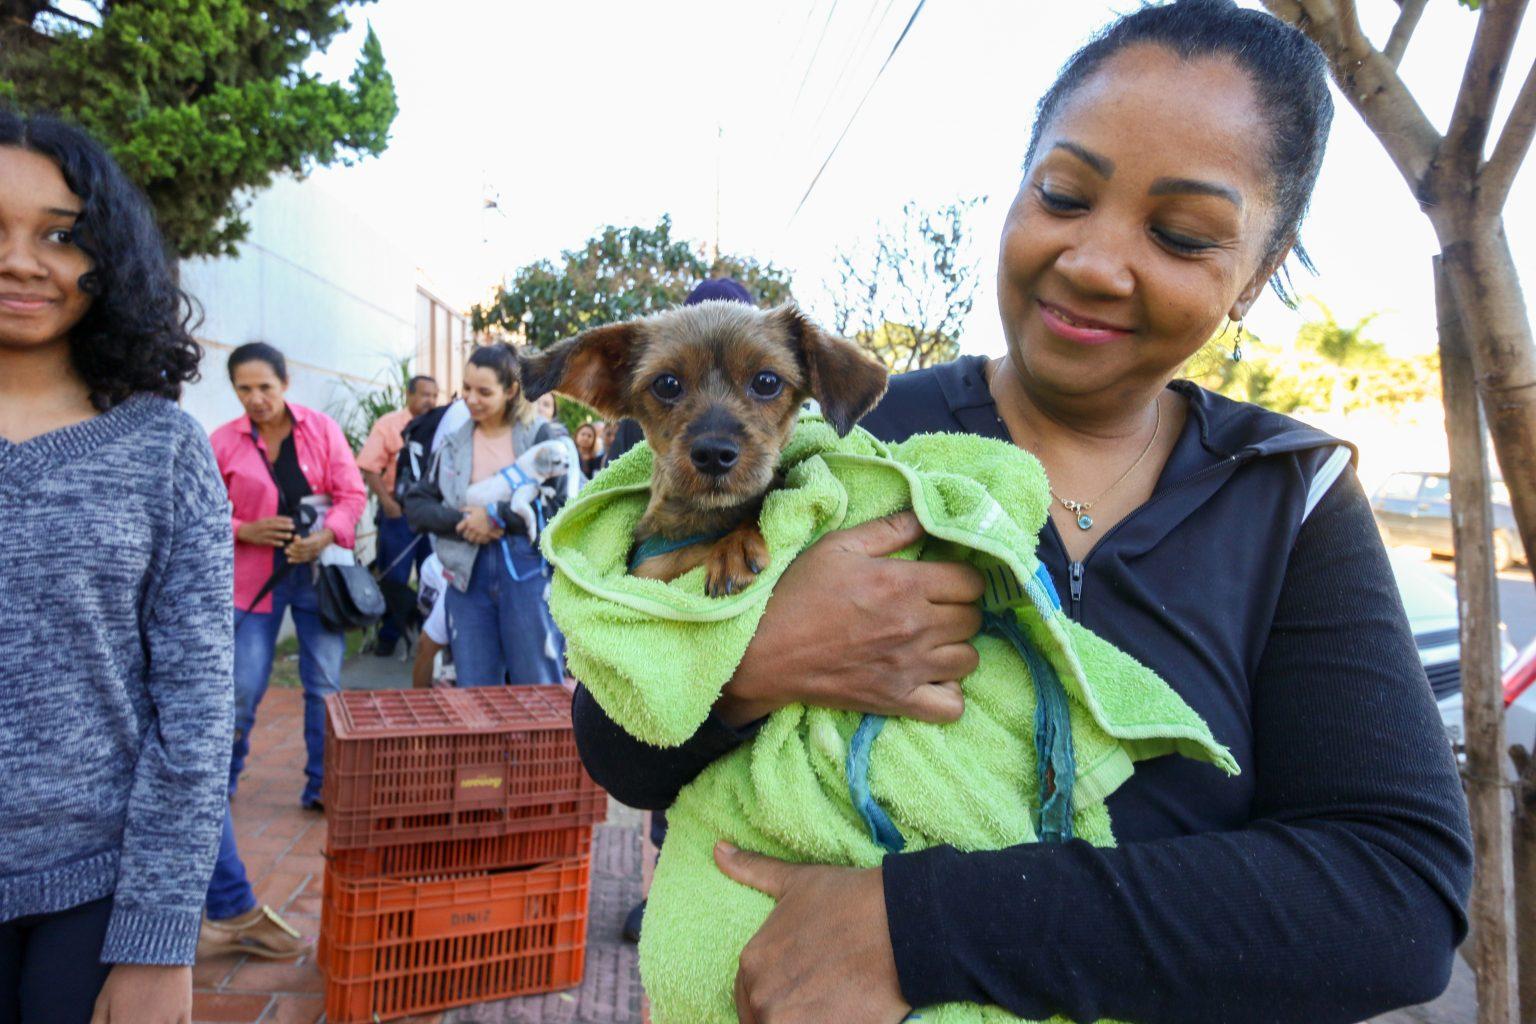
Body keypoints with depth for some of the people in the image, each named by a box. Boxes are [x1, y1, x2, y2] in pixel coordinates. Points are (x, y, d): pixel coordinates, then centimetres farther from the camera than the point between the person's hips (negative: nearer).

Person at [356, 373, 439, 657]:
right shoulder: (388, 424, -2)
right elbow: (369, 467, -7)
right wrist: (387, 503, -15)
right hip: (399, 511, -3)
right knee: (394, 576, 4)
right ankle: (388, 634, 17)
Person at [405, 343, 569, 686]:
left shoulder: (545, 436, -2)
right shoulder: (453, 443, 11)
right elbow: (416, 505, 10)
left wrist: (497, 516, -12)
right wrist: (462, 521, -9)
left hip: (528, 571, -4)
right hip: (468, 573, 4)